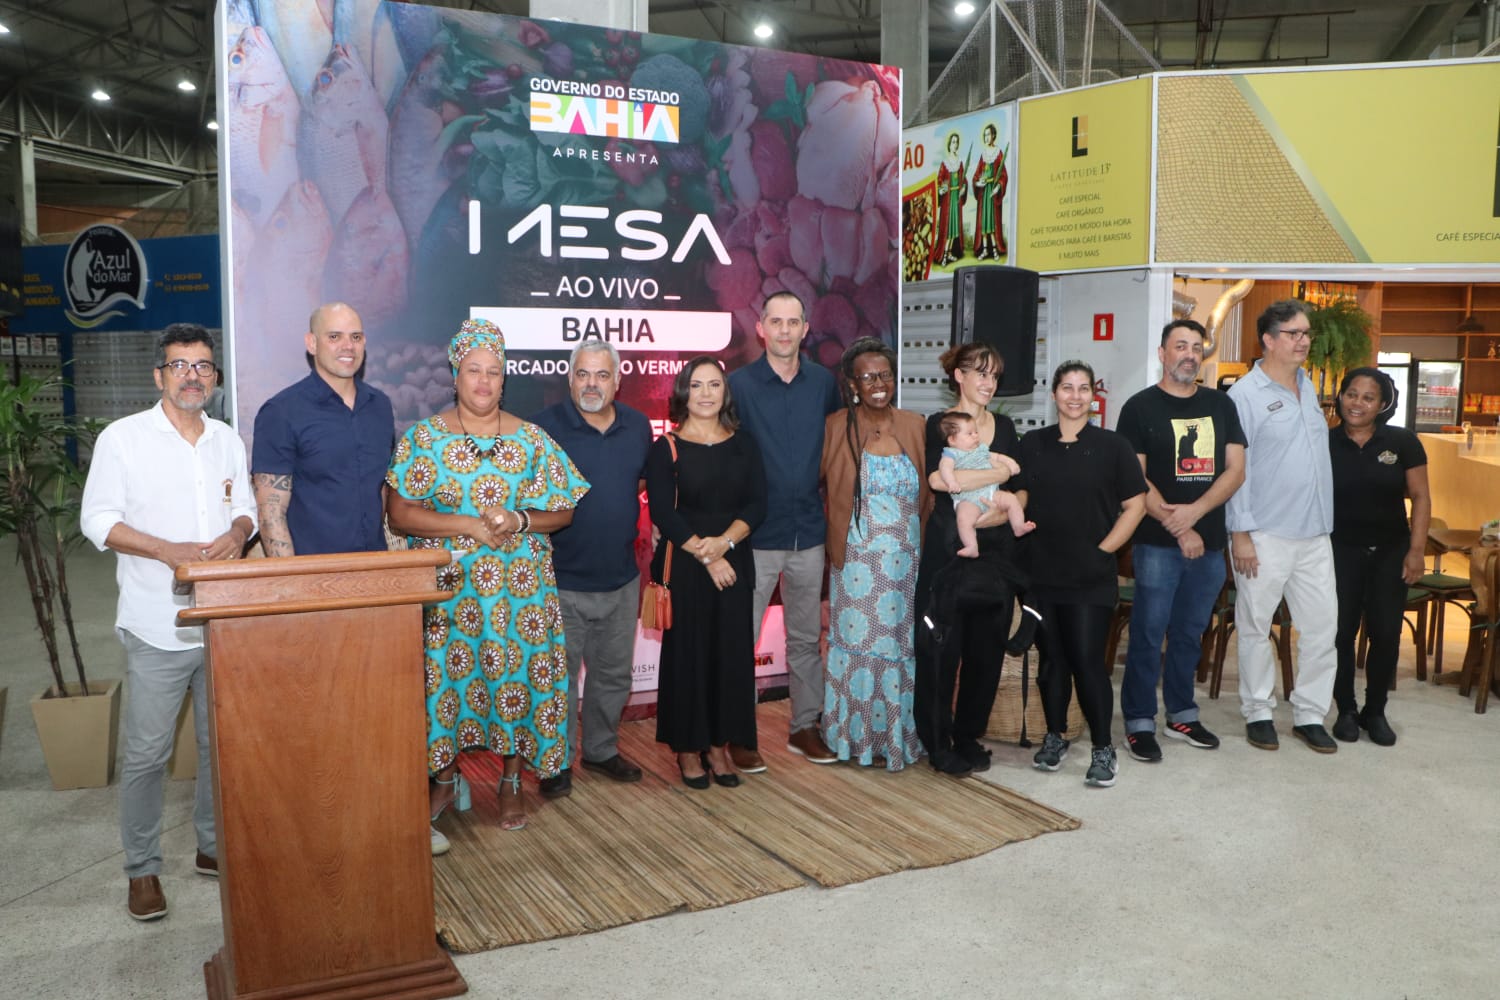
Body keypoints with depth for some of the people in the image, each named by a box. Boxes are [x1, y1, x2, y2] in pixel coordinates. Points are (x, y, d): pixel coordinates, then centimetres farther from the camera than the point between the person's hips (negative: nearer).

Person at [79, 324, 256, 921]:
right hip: (158, 625, -4)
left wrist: (237, 534, -9)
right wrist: (168, 551, -19)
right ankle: (142, 869, 16)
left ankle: (214, 847, 28)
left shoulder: (228, 440, 10)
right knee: (146, 754, 1)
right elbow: (98, 520, -6)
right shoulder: (123, 438, -4)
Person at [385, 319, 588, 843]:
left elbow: (563, 510, 5)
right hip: (446, 586, -1)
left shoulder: (531, 439, 5)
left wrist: (518, 520, -13)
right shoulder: (424, 437, 1)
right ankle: (445, 777, 24)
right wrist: (468, 525, -15)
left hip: (519, 584, 1)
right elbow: (398, 512, -6)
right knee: (445, 676, 2)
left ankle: (511, 782, 20)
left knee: (517, 672, 3)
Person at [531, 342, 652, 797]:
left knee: (614, 674, 18)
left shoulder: (637, 426, 4)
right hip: (562, 581, -4)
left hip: (621, 580, 5)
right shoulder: (543, 427, -11)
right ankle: (558, 762, 23)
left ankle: (601, 749, 36)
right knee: (559, 678, 7)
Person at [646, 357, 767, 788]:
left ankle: (720, 745, 17)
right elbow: (662, 513, -8)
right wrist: (705, 556, -14)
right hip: (684, 566, -3)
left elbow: (757, 503, 1)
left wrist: (725, 542, -16)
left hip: (734, 562, 3)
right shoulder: (666, 448, -1)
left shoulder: (744, 445, 8)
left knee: (732, 652, 4)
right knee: (687, 652, 2)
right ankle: (688, 748, 14)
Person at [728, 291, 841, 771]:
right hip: (755, 533, -3)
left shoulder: (823, 382, 4)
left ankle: (805, 726, 27)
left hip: (809, 532, 4)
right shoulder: (739, 383, -6)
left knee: (806, 638, 13)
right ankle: (741, 734, 15)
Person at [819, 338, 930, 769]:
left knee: (901, 643, 9)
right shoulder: (836, 427, -4)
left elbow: (929, 495, 10)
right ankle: (857, 734, 17)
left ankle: (897, 733, 22)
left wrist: (922, 541, 4)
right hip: (856, 561, -3)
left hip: (905, 562, 3)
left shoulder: (915, 427, 4)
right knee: (857, 641, 3)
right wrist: (832, 530, 0)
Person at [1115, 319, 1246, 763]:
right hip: (1157, 543, -4)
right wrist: (1176, 526, -12)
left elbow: (1236, 469, 5)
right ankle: (1139, 722, 6)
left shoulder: (1220, 405, 12)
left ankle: (1182, 714, 25)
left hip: (1209, 542, 4)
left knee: (1190, 633, 13)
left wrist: (1195, 511, -11)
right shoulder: (1140, 407, 0)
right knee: (1148, 633, -3)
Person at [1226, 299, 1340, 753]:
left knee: (1322, 626, 7)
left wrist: (1324, 519, 17)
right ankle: (1258, 712, 19)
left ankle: (1310, 714, 20)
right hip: (1264, 536, -6)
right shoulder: (1245, 394, -9)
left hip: (1314, 534, 6)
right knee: (1256, 627, 6)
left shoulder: (1308, 387, 12)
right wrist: (1240, 534, -15)